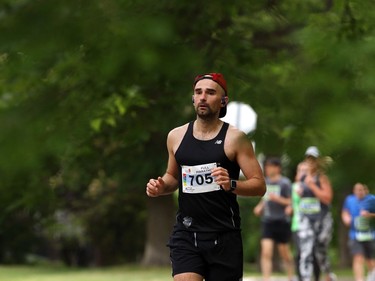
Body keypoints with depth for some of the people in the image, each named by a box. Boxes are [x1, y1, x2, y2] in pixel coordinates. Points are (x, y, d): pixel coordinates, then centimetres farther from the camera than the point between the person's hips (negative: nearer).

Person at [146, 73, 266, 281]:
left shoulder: (235, 138, -4)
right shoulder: (176, 136, 8)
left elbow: (259, 186, -5)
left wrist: (231, 184, -24)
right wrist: (161, 187, 3)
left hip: (224, 237, -2)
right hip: (186, 234, 2)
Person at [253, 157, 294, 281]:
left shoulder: (285, 183, -7)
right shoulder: (265, 182, 10)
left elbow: (291, 202, -9)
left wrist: (277, 198, -22)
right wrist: (260, 207, 8)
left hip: (282, 222, -4)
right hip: (267, 221, 4)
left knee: (284, 252, 9)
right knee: (266, 252, -10)